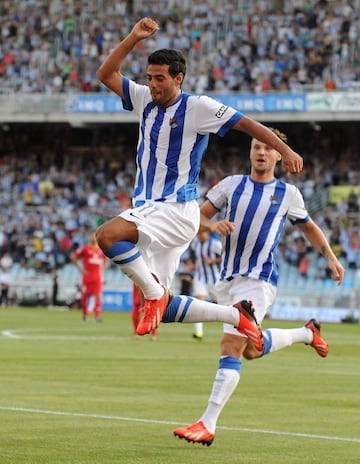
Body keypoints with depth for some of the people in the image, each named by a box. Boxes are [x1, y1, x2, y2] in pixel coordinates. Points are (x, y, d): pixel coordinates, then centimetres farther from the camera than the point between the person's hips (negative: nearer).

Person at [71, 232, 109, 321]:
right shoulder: (85, 248, -2)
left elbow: (107, 260, 26)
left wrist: (103, 269, 10)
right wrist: (80, 269, -3)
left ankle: (97, 315, -9)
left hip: (98, 276, 2)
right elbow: (73, 257, 2)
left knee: (98, 295, -10)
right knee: (85, 296, 3)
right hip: (87, 276, -2)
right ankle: (85, 314, 23)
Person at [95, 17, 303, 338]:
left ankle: (155, 295, -14)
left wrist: (284, 150, -16)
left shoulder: (198, 107, -6)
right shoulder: (145, 100, 11)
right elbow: (106, 74, 10)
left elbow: (246, 123, -7)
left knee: (108, 235, -28)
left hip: (178, 211, -7)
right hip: (146, 209, 7)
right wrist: (134, 38, -1)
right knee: (162, 303, 4)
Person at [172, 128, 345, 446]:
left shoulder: (288, 194, 4)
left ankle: (208, 425, -21)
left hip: (260, 280, -5)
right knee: (251, 349, 13)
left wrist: (331, 258, 8)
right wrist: (213, 226, -15)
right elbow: (198, 217, 7)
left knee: (231, 346, -18)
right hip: (228, 279, 5)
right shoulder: (232, 185, 8)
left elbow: (309, 228, 20)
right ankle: (307, 333, 40)